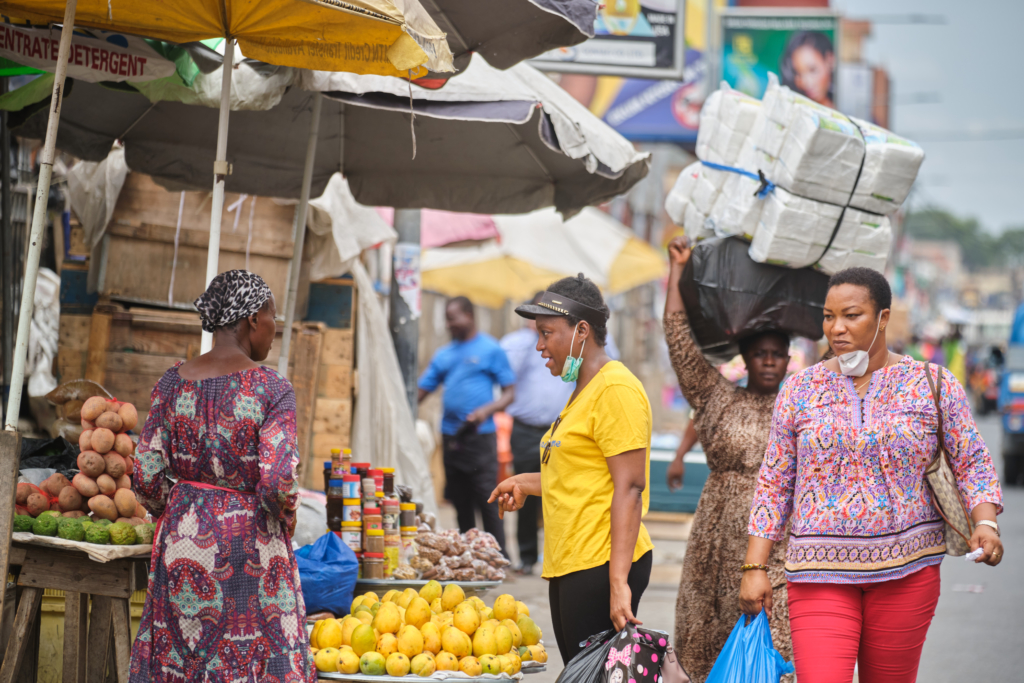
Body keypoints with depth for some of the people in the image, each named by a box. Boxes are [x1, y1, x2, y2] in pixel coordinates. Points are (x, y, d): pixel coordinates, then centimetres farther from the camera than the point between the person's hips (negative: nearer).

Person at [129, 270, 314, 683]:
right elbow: (278, 483, -19)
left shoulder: (173, 382, 0)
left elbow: (147, 475, -2)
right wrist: (286, 519, 1)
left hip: (182, 538, 4)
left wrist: (173, 515, 15)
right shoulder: (271, 390, -12)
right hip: (250, 542, -4)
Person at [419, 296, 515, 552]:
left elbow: (509, 393, -1)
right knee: (460, 501, 9)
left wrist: (487, 410, -18)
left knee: (487, 499, -10)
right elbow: (422, 390, 13)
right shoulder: (444, 354, 16)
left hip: (480, 435, -5)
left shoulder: (490, 349, 1)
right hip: (451, 435, 5)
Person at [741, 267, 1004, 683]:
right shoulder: (800, 390, 5)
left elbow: (972, 463, 4)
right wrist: (755, 567, 2)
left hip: (906, 570, 0)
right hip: (820, 571, 0)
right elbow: (774, 483, 8)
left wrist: (985, 523, -14)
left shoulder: (933, 386, 3)